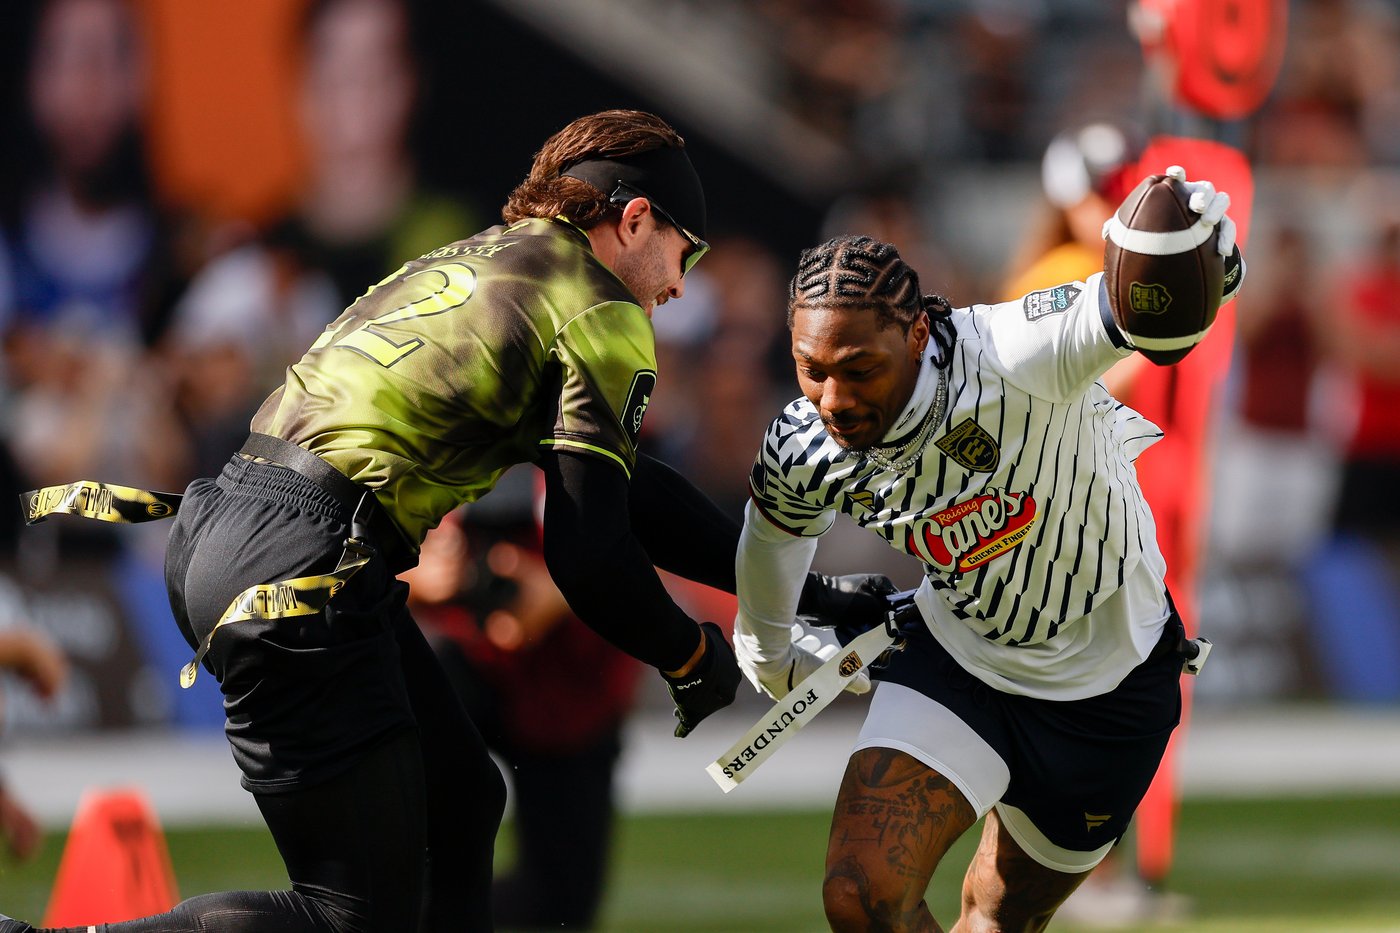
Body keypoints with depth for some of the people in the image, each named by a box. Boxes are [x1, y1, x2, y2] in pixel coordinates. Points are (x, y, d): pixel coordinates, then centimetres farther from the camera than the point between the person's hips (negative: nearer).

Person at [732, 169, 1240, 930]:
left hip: (1106, 685, -2)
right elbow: (775, 529, 7)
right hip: (956, 660, 2)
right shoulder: (802, 453, -19)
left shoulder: (1011, 357, -36)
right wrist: (766, 653, 25)